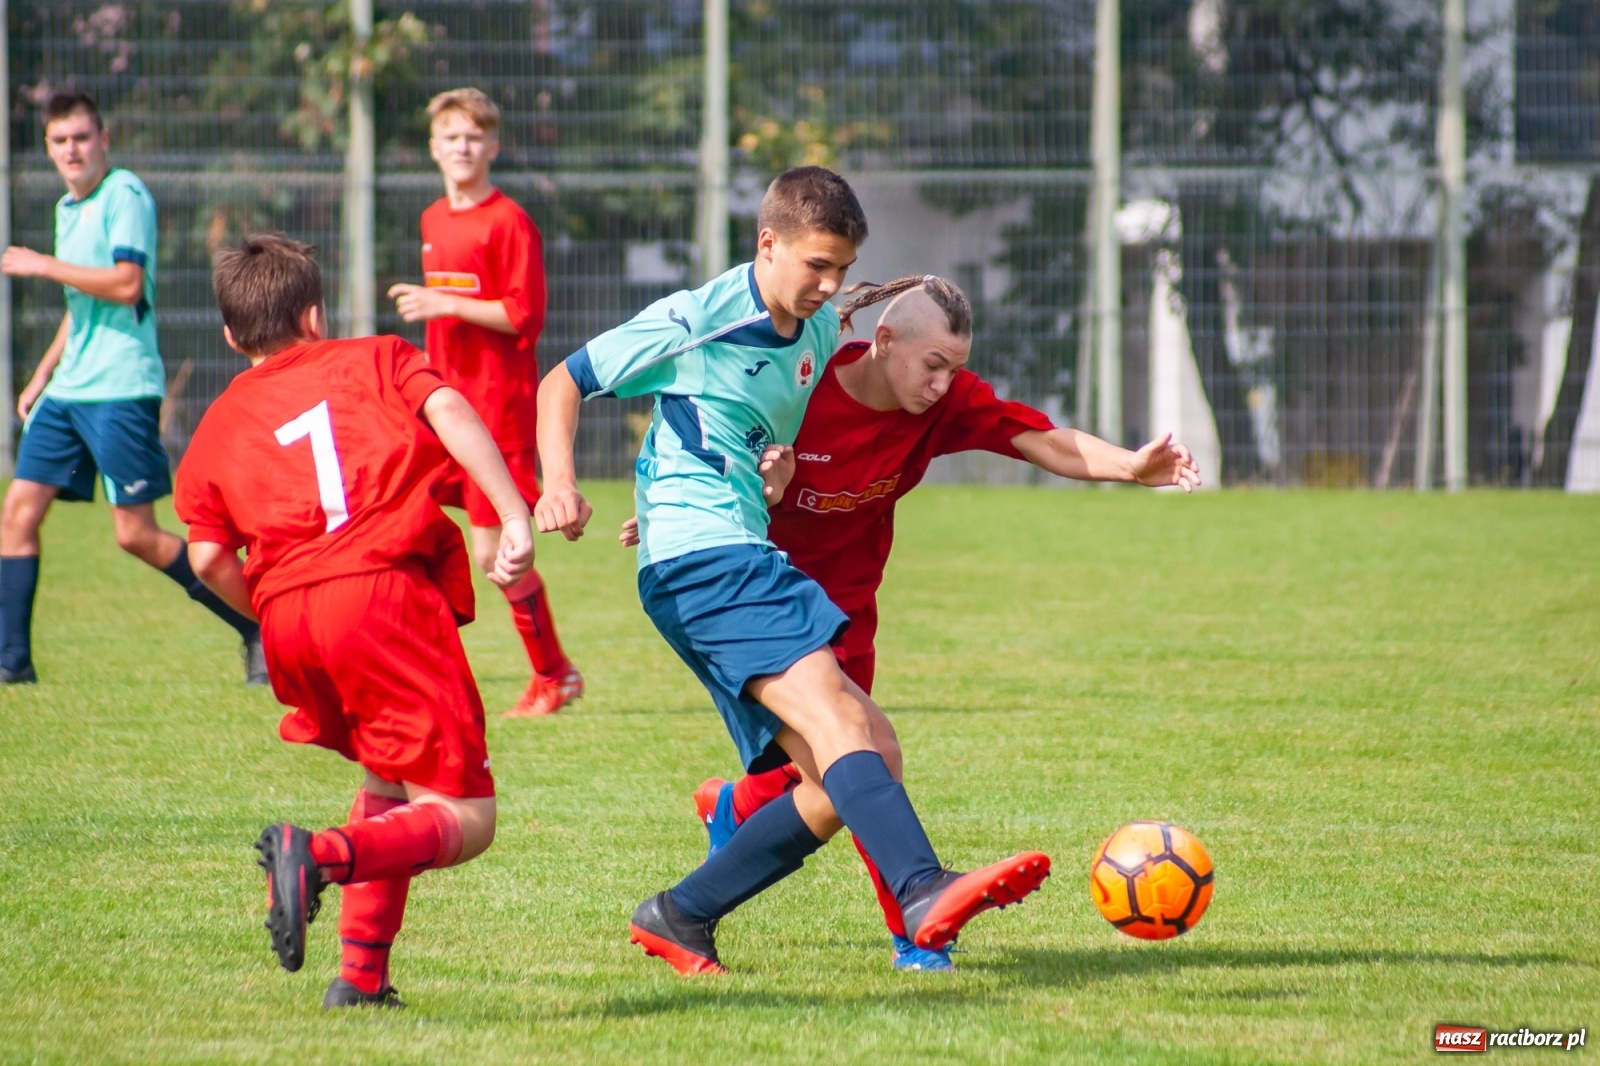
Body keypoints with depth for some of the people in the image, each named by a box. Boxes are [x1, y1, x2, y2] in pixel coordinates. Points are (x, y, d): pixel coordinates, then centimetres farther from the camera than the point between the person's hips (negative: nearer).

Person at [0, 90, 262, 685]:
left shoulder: (125, 195, -9)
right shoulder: (68, 207, 17)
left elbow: (126, 284, -21)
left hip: (121, 390, -9)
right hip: (67, 390, 9)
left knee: (136, 535, -7)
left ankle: (259, 630, 4)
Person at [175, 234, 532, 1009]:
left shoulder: (217, 426, 24)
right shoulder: (374, 360, 19)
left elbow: (209, 557, 10)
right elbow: (447, 410, -1)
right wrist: (514, 517, -8)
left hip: (285, 612, 4)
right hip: (384, 590, -4)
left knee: (388, 789, 27)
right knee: (463, 818, -4)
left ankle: (362, 971, 14)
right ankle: (323, 856, -31)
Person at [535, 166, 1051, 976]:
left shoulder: (821, 334, 16)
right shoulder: (695, 322, -4)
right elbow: (562, 384, 3)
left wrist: (784, 464, 8)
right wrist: (560, 485, -13)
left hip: (749, 559, 9)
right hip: (698, 555, -9)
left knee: (854, 770, 0)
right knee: (836, 716, -27)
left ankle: (682, 917, 7)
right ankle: (923, 892, -45)